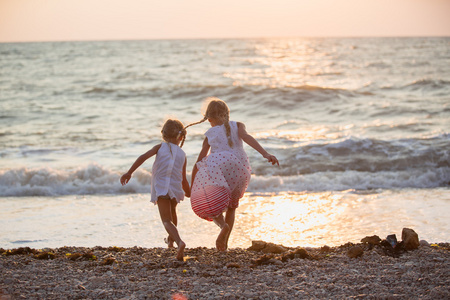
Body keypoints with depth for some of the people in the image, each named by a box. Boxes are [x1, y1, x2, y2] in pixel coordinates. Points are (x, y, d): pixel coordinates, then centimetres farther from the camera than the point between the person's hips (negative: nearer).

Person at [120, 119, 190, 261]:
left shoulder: (160, 147, 5)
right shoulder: (182, 154, 9)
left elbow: (143, 157, -10)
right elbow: (184, 180, 11)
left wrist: (129, 172, -10)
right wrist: (189, 193, 29)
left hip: (160, 188, -3)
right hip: (176, 188, 3)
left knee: (166, 220, -7)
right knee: (172, 211, 32)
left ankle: (179, 241, -33)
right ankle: (171, 239, 50)